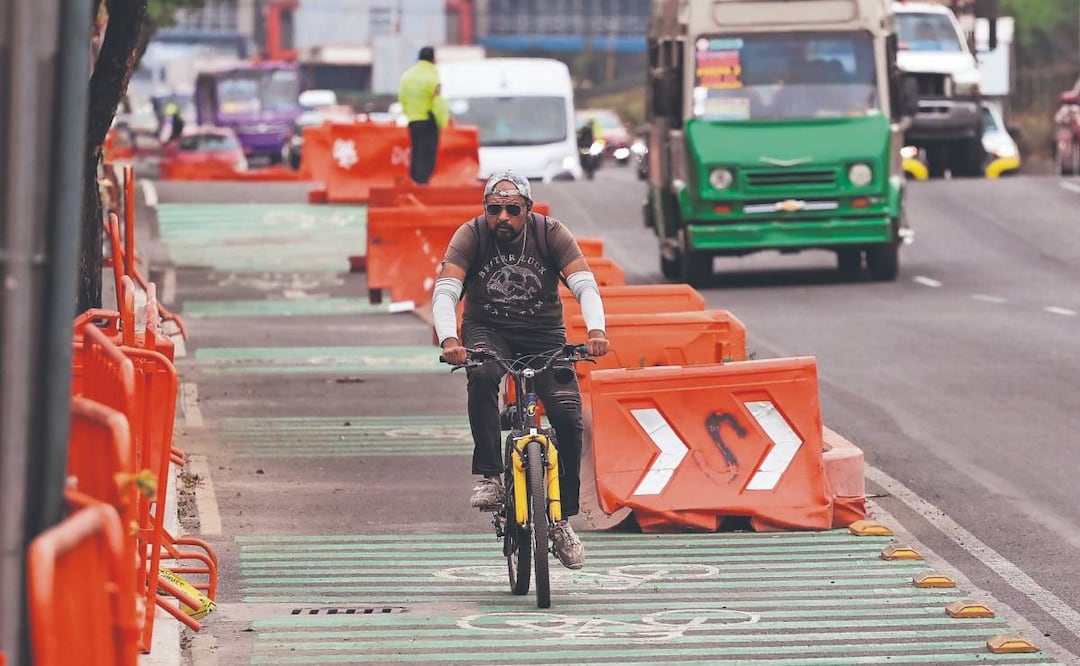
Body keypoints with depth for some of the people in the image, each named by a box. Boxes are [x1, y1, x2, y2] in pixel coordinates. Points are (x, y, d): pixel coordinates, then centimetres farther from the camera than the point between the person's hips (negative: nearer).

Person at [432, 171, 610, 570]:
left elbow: (585, 285, -20)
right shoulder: (471, 235, -13)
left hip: (543, 332, 1)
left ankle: (562, 519, -4)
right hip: (488, 330, -1)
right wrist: (448, 339, -43)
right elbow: (445, 292, -23)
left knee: (568, 414, -16)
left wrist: (596, 330, -40)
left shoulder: (550, 233, -11)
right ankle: (488, 477, -29)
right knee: (482, 376, -36)